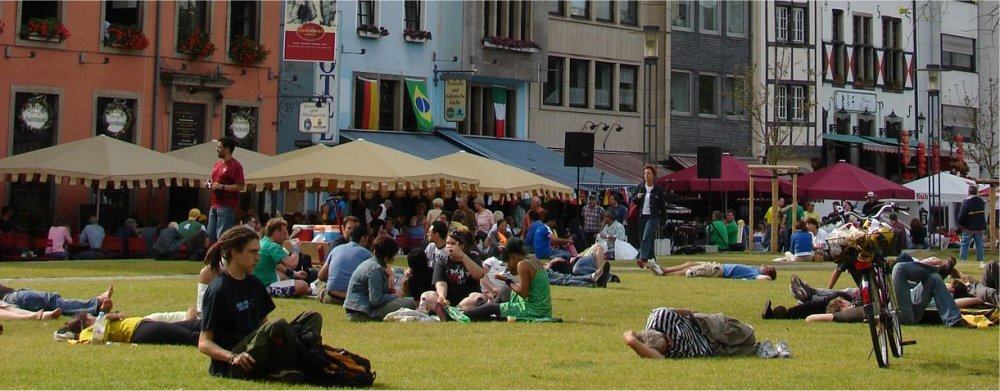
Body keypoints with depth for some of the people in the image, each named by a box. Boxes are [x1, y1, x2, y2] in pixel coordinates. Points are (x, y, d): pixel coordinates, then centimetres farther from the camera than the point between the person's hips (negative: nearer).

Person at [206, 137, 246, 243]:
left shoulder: (235, 165, -9)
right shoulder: (217, 164, 17)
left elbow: (240, 186, -16)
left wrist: (222, 186, -20)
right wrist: (210, 184, 9)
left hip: (227, 206, -9)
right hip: (215, 205, 9)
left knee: (222, 236, -12)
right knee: (210, 235, 8)